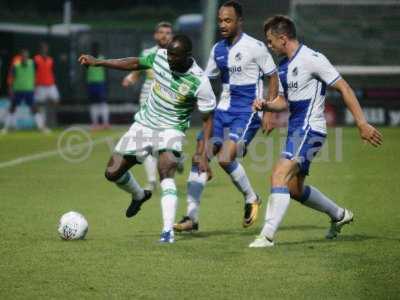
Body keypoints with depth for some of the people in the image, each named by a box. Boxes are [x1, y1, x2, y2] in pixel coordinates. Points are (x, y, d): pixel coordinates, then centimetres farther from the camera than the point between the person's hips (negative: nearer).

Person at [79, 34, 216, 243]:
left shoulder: (199, 82, -22)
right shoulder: (160, 56, -9)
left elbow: (207, 119, -13)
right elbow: (135, 63, 11)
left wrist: (204, 156, -18)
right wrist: (98, 62, 7)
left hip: (171, 130, -5)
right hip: (143, 124, 5)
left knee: (166, 173, -31)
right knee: (112, 173, 5)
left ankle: (168, 231, -34)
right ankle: (139, 195, 38)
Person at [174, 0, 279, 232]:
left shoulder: (255, 47, -8)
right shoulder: (218, 50, 10)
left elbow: (273, 77, -3)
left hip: (247, 112, -6)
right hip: (223, 109, 7)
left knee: (226, 158, -22)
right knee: (199, 157, -5)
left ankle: (251, 199, 5)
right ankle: (192, 217, 0)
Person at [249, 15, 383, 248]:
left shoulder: (312, 60, -14)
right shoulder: (284, 66, 13)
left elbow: (344, 88, -14)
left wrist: (362, 124, -17)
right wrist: (266, 105, 2)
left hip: (309, 130, -10)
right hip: (296, 130, 10)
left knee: (280, 175, -21)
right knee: (294, 189, 15)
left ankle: (268, 235, -24)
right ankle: (339, 214, 35)